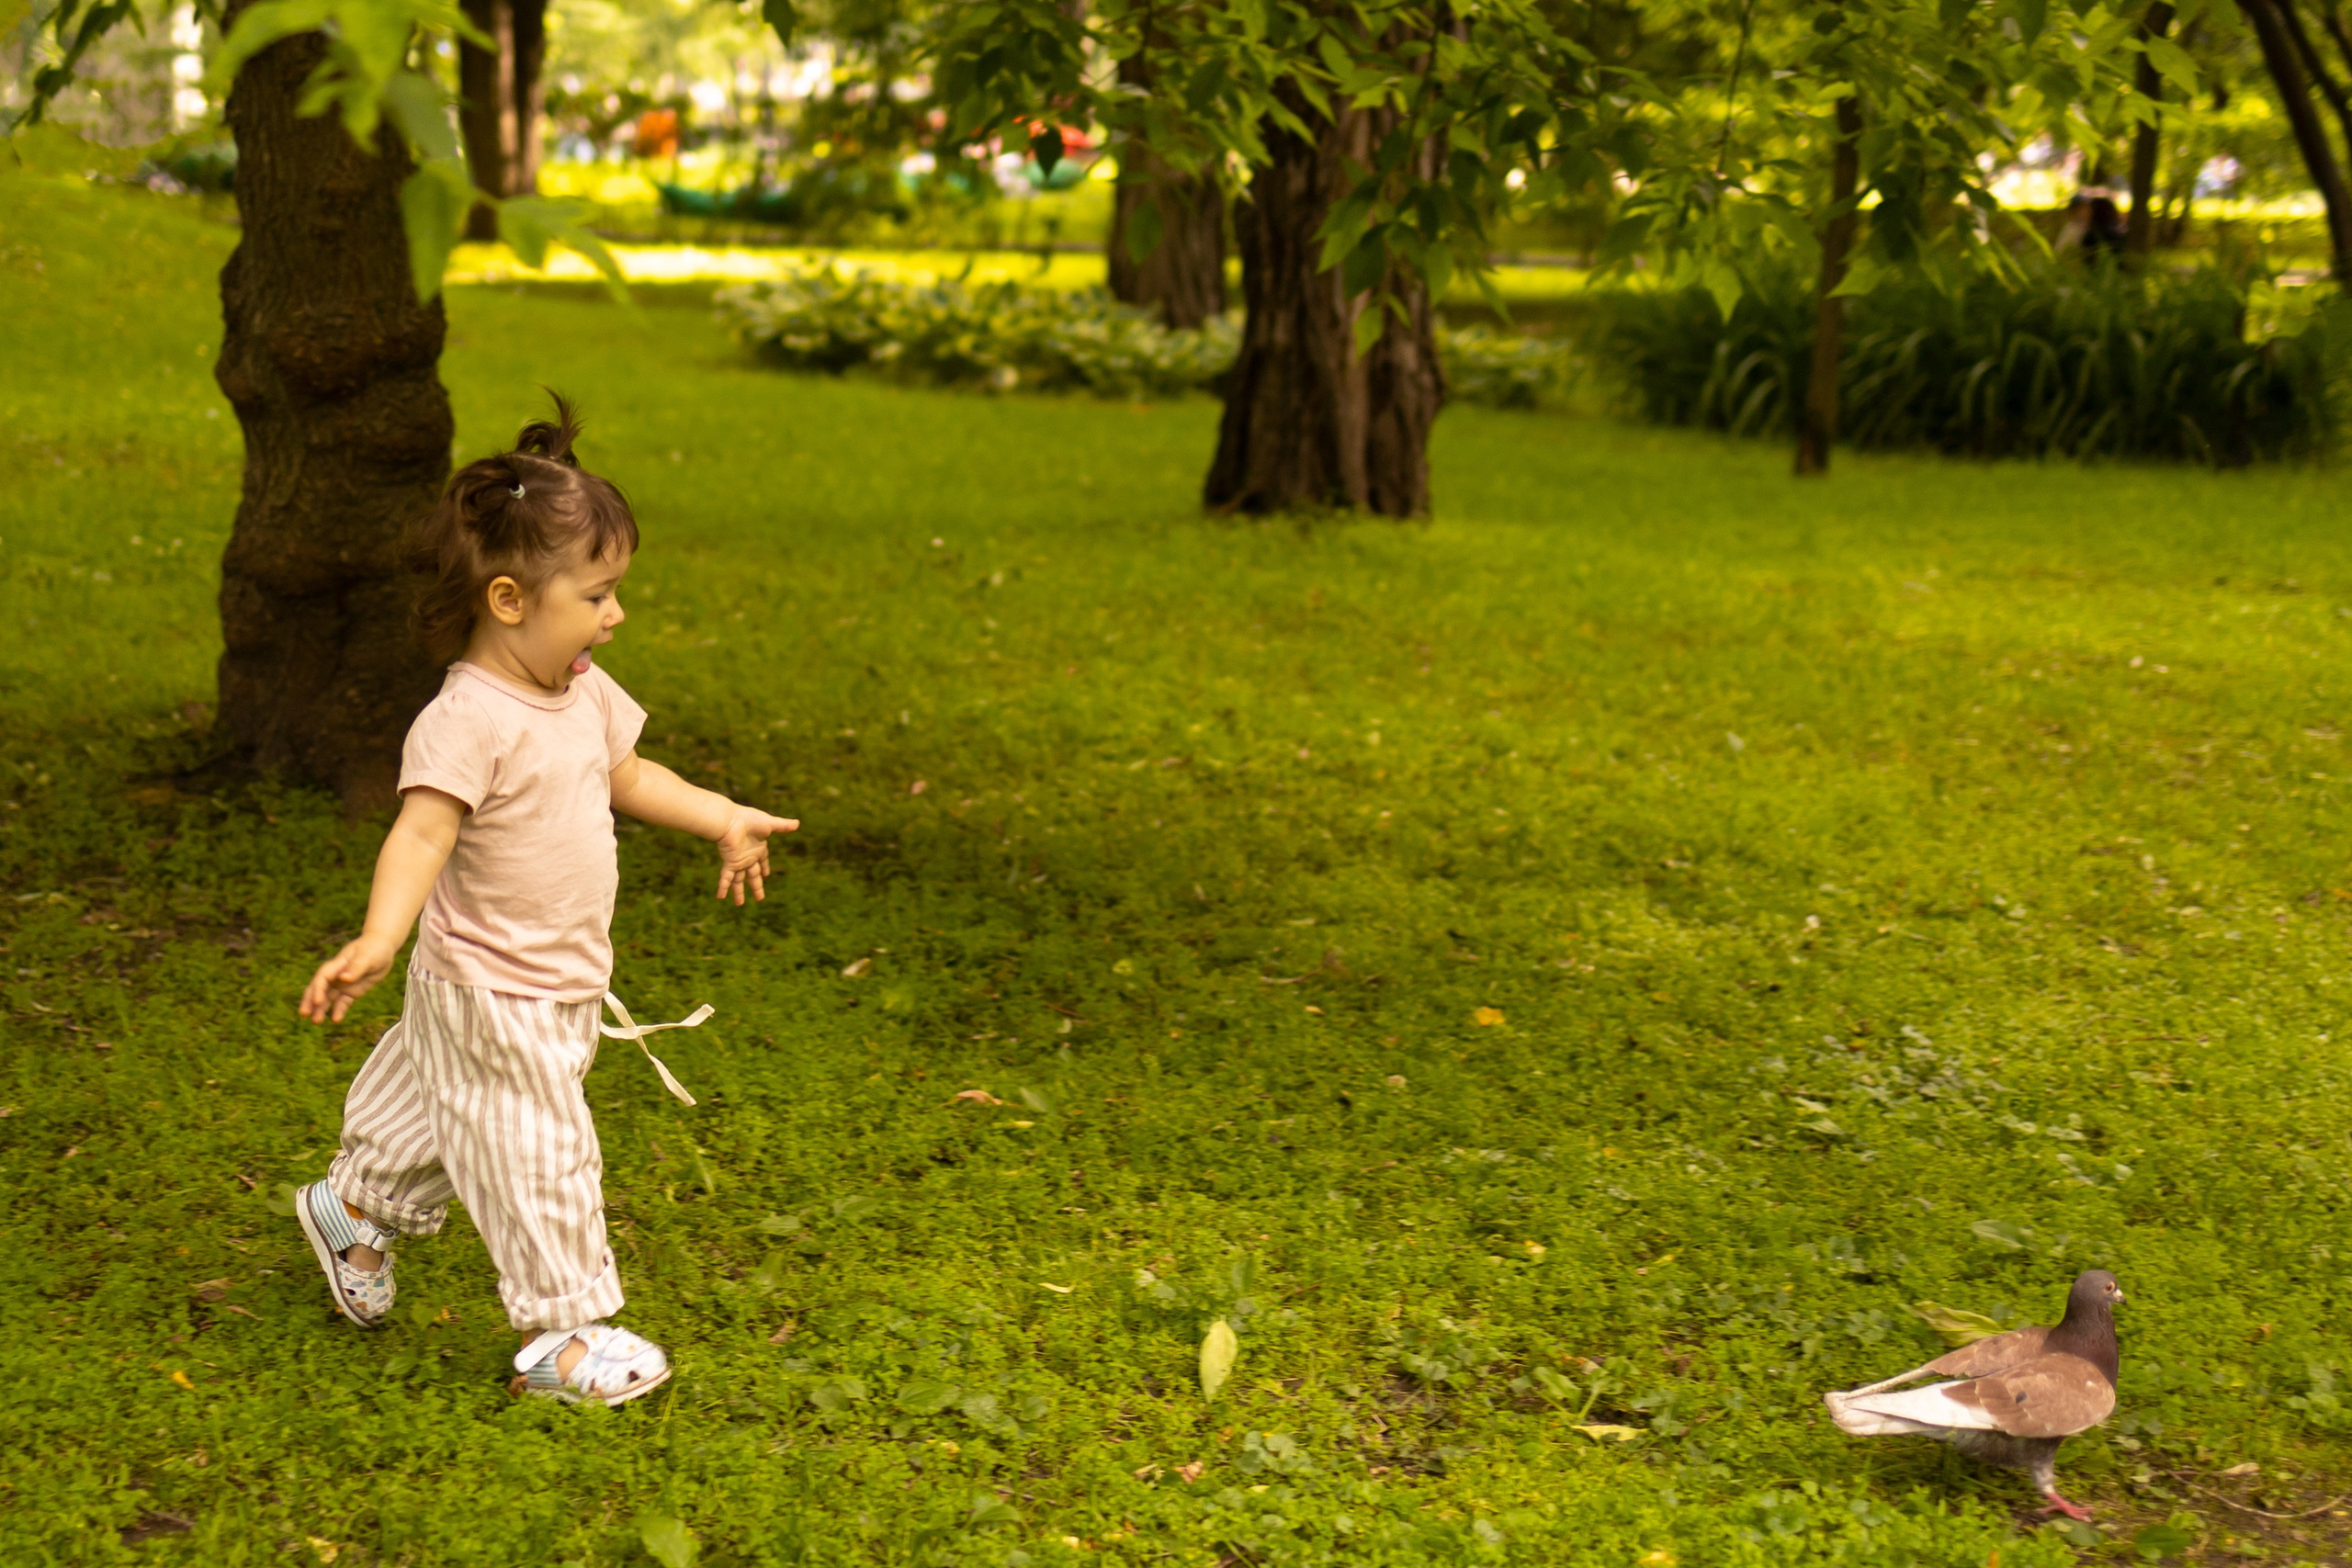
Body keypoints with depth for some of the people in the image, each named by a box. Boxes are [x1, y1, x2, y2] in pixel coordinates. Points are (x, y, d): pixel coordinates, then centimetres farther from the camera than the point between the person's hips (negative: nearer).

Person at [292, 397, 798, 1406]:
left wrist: (723, 820, 23)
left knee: (439, 1110, 27)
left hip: (562, 988, 9)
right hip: (493, 996, -9)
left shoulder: (583, 696, 2)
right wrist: (377, 941, -48)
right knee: (537, 1156, 1)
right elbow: (422, 834, -35)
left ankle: (355, 1208, 49)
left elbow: (628, 776, 19)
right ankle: (562, 1334, 15)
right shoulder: (468, 720, -27)